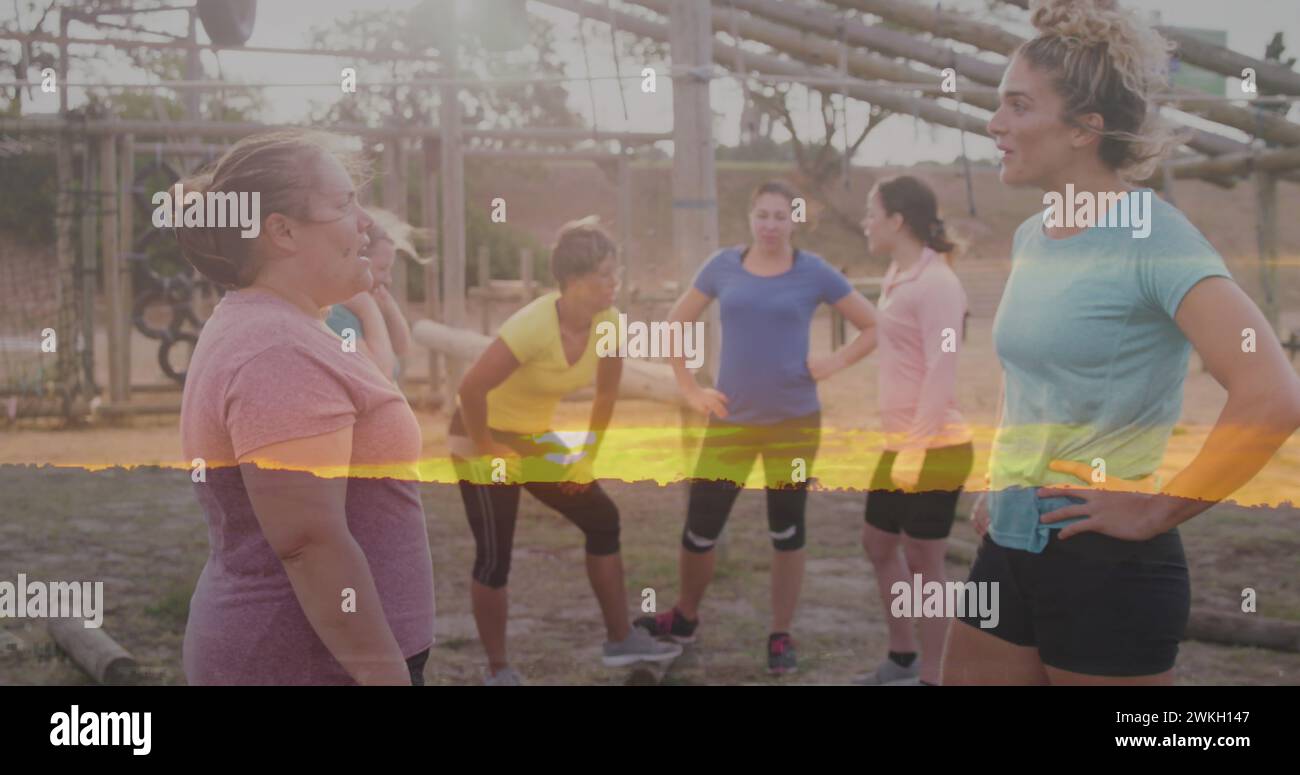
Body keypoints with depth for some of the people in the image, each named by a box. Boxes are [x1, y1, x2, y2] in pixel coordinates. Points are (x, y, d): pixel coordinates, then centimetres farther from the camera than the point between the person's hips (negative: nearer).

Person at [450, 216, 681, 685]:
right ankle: (498, 671, 10)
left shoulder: (608, 323, -10)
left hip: (536, 438, 7)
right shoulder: (534, 326, -32)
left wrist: (588, 455, 4)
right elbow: (471, 389, -34)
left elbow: (606, 393, 4)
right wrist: (485, 448, -23)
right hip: (485, 441, -7)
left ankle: (620, 641, 18)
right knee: (494, 557, -5)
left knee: (602, 520, 7)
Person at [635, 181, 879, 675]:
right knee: (699, 528, 3)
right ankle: (684, 619, 27)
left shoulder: (813, 273, -3)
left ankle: (781, 638, 19)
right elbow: (676, 325, 12)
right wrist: (689, 390, 4)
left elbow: (874, 327, 4)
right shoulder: (723, 267, 2)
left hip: (793, 422, -1)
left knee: (786, 530, 7)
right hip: (731, 422, 1)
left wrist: (833, 364, -9)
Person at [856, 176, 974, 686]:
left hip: (934, 447, -10)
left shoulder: (936, 283, -17)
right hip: (899, 443, 10)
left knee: (922, 560, 0)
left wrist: (915, 449, -25)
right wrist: (897, 443, 18)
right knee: (878, 543, 19)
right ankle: (902, 658, 34)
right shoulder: (898, 276, 10)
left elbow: (941, 373, -23)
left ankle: (930, 677, 14)